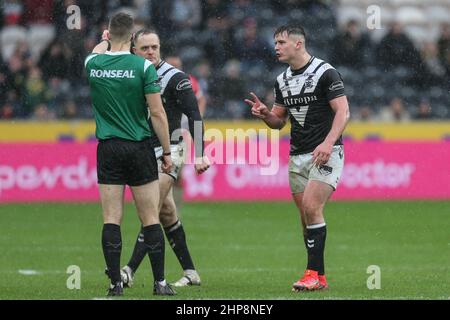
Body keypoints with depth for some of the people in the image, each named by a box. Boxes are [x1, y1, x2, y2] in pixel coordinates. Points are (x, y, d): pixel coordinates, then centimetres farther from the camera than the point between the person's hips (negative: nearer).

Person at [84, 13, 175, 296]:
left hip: (108, 150, 2)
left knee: (112, 219, 3)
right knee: (150, 218, 3)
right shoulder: (143, 67, -10)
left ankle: (116, 282, 0)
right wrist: (167, 152, 0)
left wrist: (105, 41, 48)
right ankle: (160, 282, 4)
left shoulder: (94, 64, -1)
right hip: (140, 148, -2)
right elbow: (157, 113, -9)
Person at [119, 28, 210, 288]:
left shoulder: (175, 78, -10)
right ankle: (190, 273, 16)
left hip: (169, 151, -6)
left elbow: (194, 115, -12)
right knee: (166, 213, 9)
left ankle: (130, 271, -21)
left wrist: (199, 154, -18)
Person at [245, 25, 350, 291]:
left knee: (311, 207, -19)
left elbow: (343, 112, -13)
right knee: (306, 215, 3)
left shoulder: (325, 73, -8)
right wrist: (265, 113, -2)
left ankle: (314, 273, -17)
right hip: (298, 156, 7)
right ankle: (319, 278, 8)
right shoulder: (282, 80, 14)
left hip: (326, 153, -7)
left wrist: (328, 142, -26)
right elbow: (279, 121, 21)